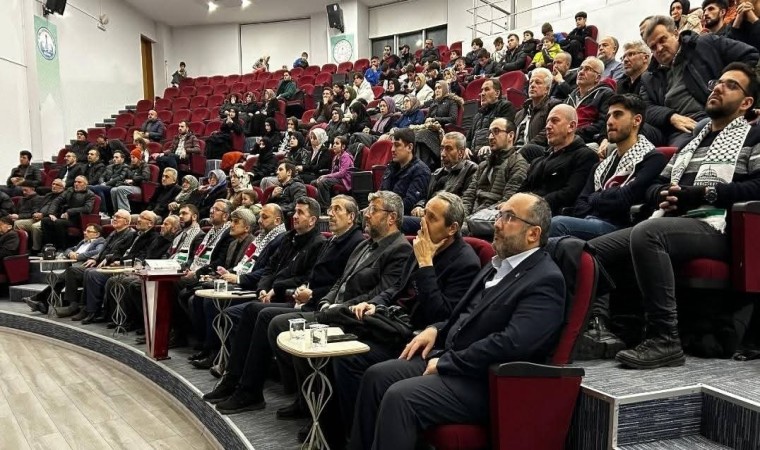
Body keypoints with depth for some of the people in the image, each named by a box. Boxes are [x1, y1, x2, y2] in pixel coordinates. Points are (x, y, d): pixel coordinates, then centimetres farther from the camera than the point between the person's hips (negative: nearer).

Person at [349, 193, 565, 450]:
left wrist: (445, 363, -18)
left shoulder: (545, 281, -15)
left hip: (486, 382, -9)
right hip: (449, 358, 9)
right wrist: (436, 330, 6)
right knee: (376, 376, 1)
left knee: (399, 397, -24)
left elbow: (511, 343, -25)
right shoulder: (499, 264, 14)